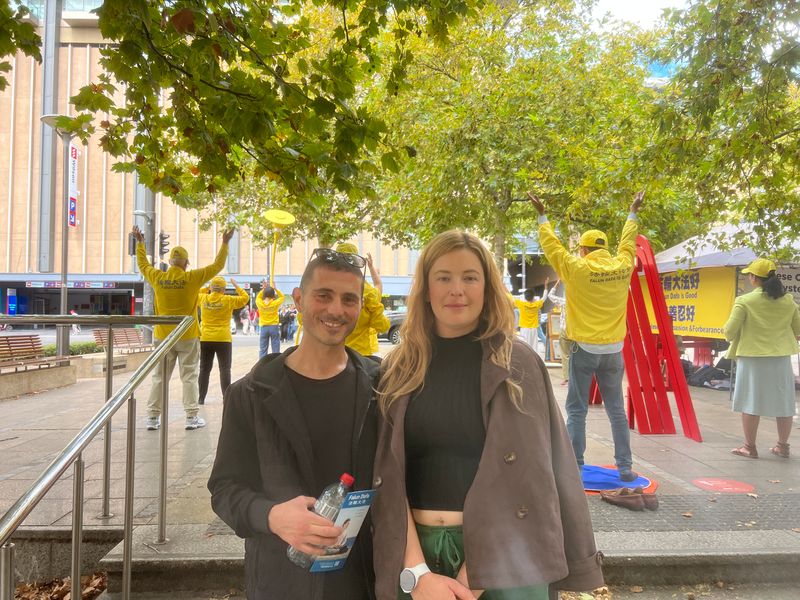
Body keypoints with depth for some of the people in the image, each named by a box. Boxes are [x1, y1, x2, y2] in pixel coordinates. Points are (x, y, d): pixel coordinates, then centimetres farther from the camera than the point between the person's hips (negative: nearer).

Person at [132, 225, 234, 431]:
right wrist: (225, 243, 6)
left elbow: (143, 265, 18)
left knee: (159, 377, 10)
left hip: (163, 336, 3)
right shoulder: (192, 278, -11)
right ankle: (192, 417, 5)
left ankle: (153, 417, 13)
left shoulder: (157, 278, -2)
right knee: (189, 376, 4)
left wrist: (140, 243, 31)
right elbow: (217, 266, -3)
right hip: (188, 336, -3)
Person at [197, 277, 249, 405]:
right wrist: (236, 285, 9)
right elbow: (245, 298, 3)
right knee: (224, 369, 2)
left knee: (204, 369, 10)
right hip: (223, 339, -3)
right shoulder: (228, 300, -8)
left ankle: (201, 398, 13)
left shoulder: (203, 298, 1)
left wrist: (207, 289, 17)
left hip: (205, 339, 3)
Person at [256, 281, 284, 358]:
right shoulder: (275, 303, -9)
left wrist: (263, 289, 9)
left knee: (262, 350, 5)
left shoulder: (260, 303, -5)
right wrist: (275, 288, 3)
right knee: (276, 350, 3)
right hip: (274, 327, -1)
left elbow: (258, 297, 18)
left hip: (264, 328, 2)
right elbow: (282, 297, 8)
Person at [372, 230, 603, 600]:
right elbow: (389, 473, -3)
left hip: (500, 555, -1)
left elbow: (522, 478, -9)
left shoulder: (518, 365, -6)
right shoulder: (398, 370, -1)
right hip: (415, 549, 2)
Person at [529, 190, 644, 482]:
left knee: (577, 410, 3)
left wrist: (542, 215, 16)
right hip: (613, 350, 4)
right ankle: (625, 467, 17)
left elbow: (551, 245, 3)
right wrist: (633, 213, 35)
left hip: (585, 349, -4)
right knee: (617, 410, 11)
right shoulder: (623, 266, 1)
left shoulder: (576, 268, -9)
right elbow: (628, 242, 20)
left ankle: (574, 467, 5)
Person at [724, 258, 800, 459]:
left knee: (751, 402, 4)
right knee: (783, 403, 14)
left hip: (752, 356, -4)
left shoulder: (745, 301, -11)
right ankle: (782, 446, 25)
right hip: (781, 358, 4)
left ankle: (750, 447, 11)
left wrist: (731, 336, 10)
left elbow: (730, 331, -11)